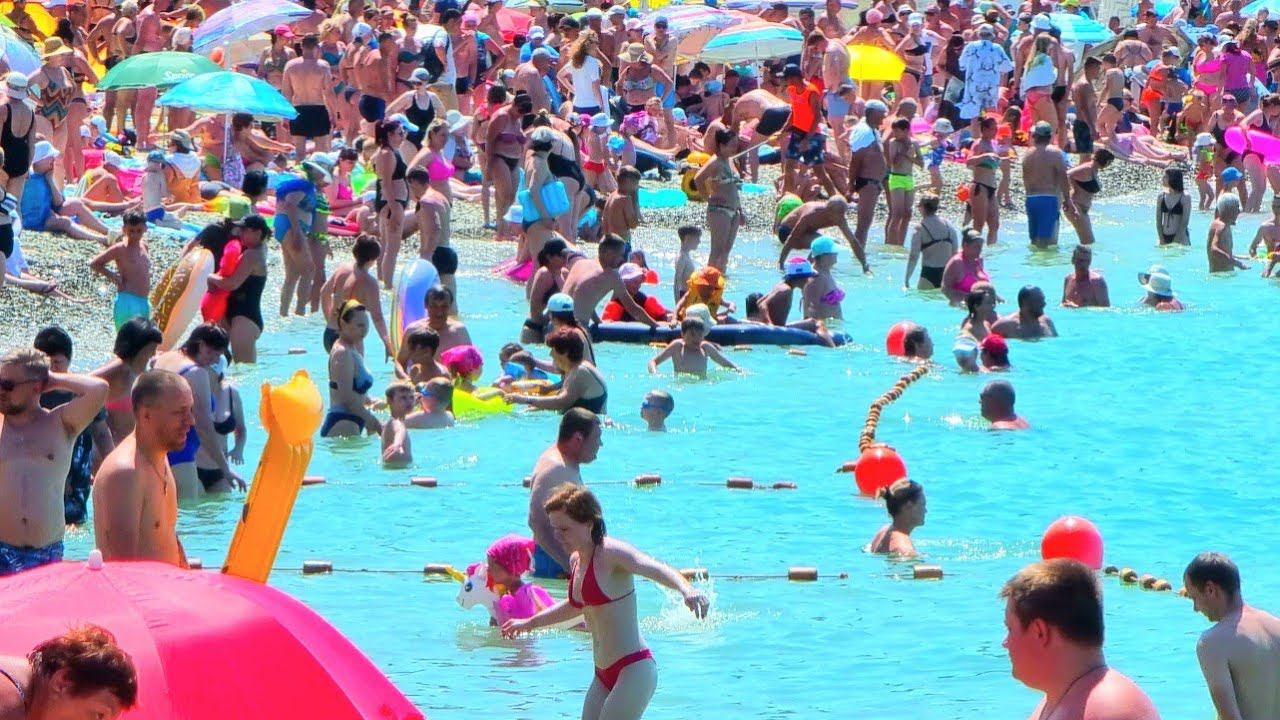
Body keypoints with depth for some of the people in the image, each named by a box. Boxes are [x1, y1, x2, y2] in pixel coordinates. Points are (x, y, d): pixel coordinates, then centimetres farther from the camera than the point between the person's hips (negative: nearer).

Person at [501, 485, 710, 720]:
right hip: (604, 675, 9)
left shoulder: (611, 553, -14)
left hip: (633, 671, -9)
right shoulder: (576, 561, 13)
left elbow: (656, 569, -33)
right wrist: (529, 623, 47)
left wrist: (686, 590, -54)